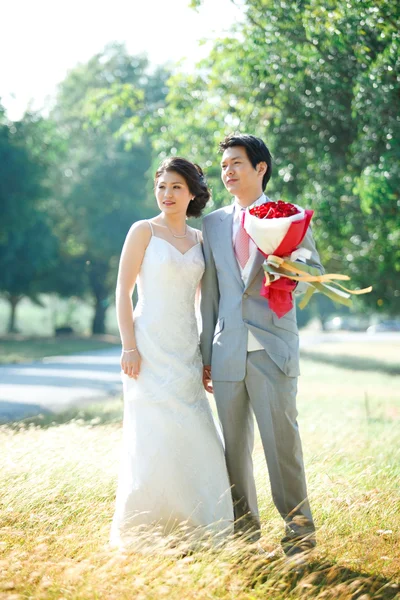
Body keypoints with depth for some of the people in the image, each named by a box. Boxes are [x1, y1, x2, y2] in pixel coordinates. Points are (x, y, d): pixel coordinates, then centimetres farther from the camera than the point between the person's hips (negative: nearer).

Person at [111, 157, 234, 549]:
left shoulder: (199, 240, 12)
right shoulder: (144, 231, -2)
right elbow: (123, 290, -5)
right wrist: (129, 347, -14)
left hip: (186, 351, 5)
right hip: (150, 347, -5)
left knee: (194, 438, 3)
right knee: (152, 438, -7)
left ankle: (188, 528, 13)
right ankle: (136, 531, 4)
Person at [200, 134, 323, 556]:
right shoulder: (213, 224, 15)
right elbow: (209, 293, 14)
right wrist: (204, 353, 10)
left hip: (272, 347, -3)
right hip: (227, 351, 3)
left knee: (281, 438, -7)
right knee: (234, 446, 6)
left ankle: (299, 532, 3)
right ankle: (243, 533, 15)